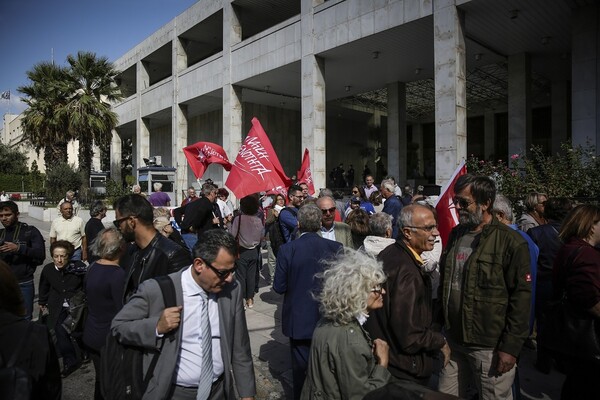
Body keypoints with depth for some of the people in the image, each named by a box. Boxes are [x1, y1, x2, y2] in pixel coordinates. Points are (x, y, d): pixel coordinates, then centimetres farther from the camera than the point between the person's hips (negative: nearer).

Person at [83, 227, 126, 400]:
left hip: (91, 334, 7)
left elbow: (89, 298, 10)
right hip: (110, 338, -7)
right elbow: (123, 311, -21)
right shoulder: (118, 274, -25)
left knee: (101, 379, 22)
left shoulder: (92, 267, -1)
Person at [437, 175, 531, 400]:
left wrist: (511, 346, -13)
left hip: (490, 347, -6)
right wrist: (439, 321, 13)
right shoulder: (456, 234, 6)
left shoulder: (511, 243, -13)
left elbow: (521, 298, -13)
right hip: (452, 340, 6)